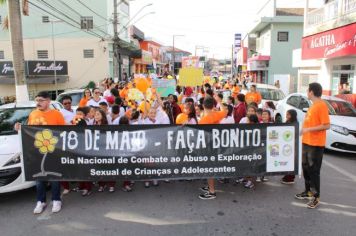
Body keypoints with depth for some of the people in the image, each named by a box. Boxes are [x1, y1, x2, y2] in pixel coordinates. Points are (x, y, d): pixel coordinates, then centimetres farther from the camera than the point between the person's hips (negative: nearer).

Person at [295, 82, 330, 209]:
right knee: (306, 168, 17)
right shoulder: (313, 105, 13)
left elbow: (326, 125, -21)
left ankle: (316, 197, 11)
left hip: (316, 144, -9)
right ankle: (308, 191, 31)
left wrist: (309, 129, -23)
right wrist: (304, 130, 12)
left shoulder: (321, 105, -16)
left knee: (314, 170, -1)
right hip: (307, 142, 9)